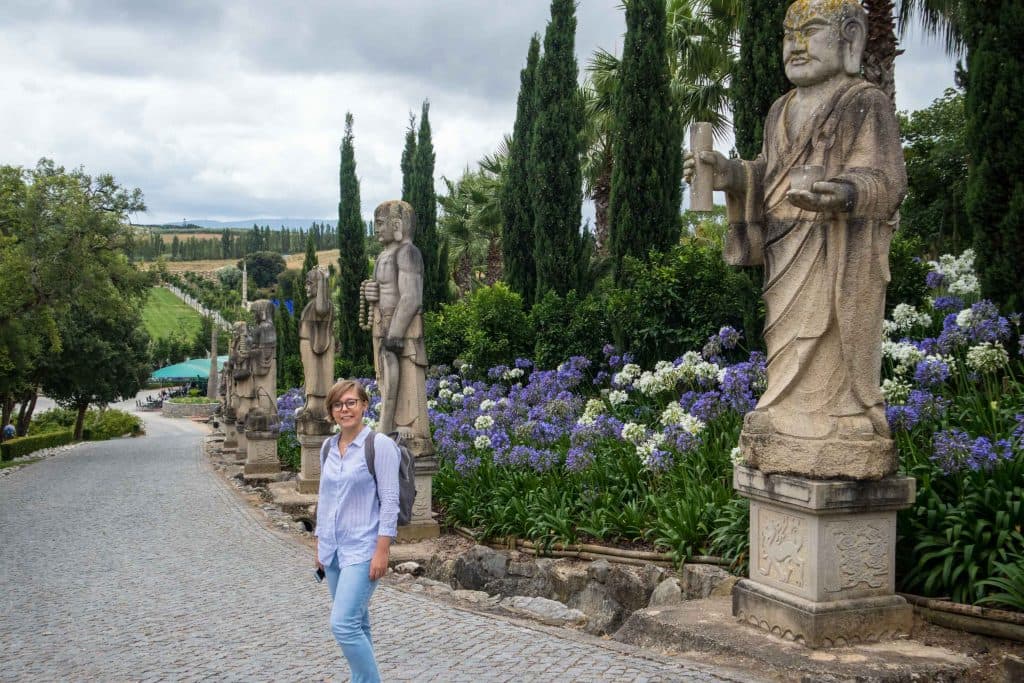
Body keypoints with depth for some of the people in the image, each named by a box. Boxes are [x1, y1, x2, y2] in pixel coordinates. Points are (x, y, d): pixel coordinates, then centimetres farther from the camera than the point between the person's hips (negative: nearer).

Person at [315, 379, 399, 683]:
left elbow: (390, 501, -13)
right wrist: (320, 544, 16)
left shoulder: (379, 444, -10)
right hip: (333, 548, 6)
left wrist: (382, 551, -17)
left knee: (343, 624, -15)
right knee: (356, 624, 13)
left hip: (362, 549, -6)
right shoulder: (329, 446, 9)